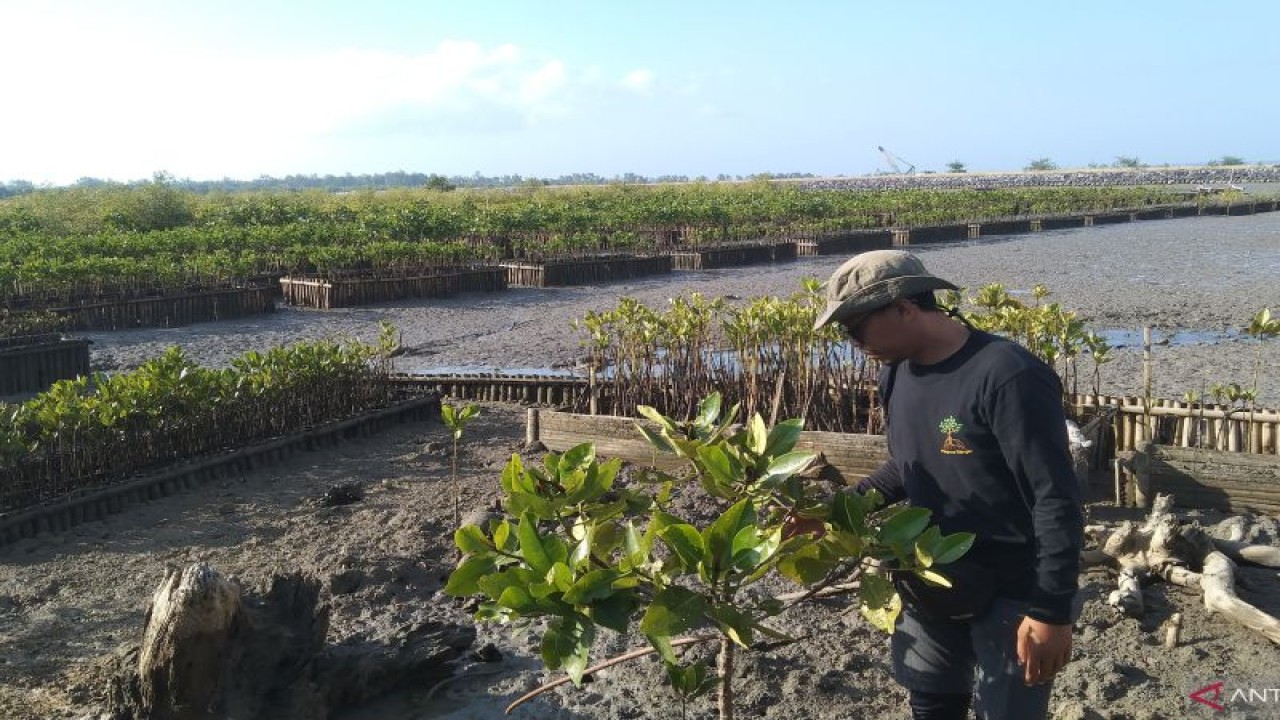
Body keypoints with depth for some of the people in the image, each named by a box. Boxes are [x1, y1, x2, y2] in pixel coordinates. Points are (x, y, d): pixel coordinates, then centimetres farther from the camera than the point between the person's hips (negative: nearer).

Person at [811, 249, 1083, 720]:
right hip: (932, 589, 7)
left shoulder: (1008, 377, -25)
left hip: (1009, 598, -7)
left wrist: (1052, 611, -22)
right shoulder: (897, 373, 0)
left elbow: (1057, 502, -23)